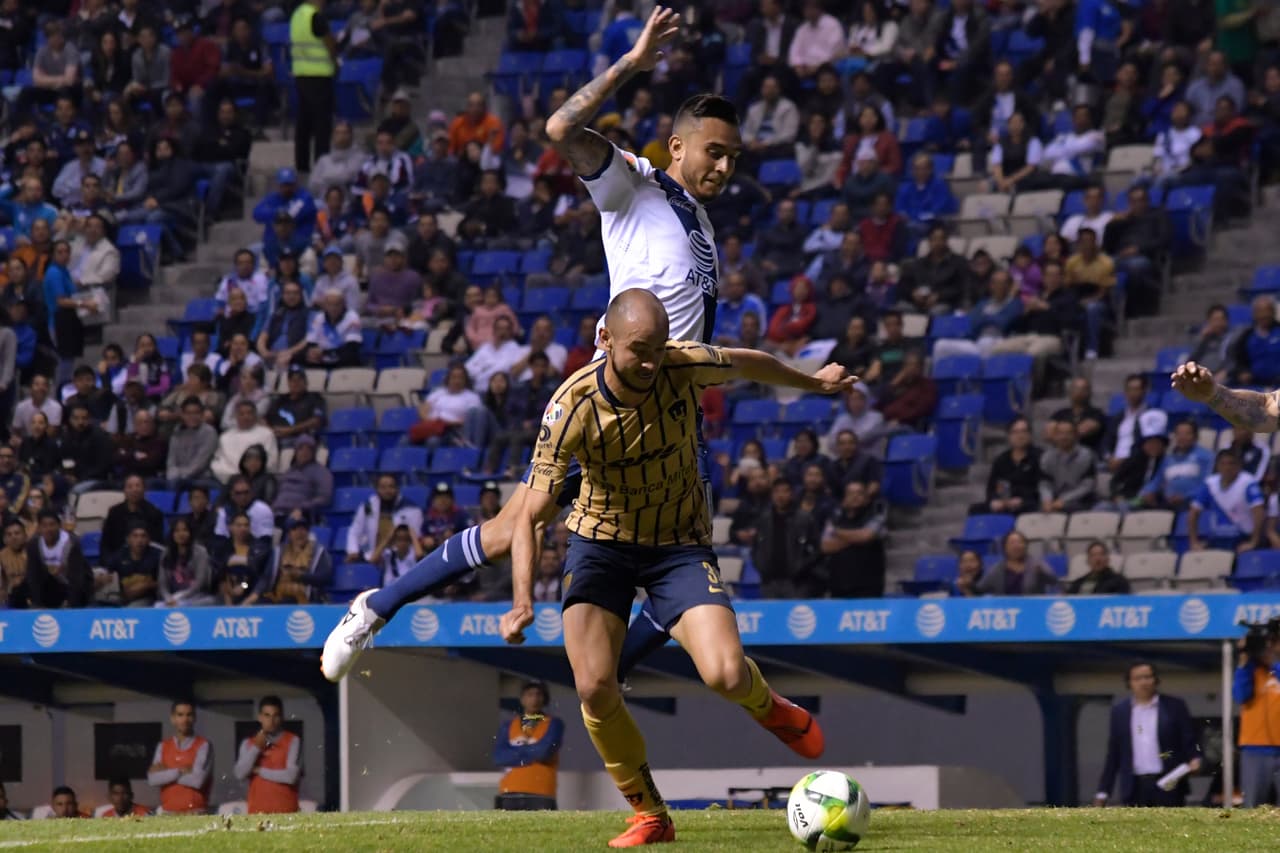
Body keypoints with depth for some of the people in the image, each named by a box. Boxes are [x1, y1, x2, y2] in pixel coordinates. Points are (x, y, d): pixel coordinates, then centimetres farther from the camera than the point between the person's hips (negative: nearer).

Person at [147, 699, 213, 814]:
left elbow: (197, 780, -14)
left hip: (195, 815, -4)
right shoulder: (162, 747, 12)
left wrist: (165, 774, -4)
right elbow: (153, 779, 0)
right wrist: (179, 771, -10)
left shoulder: (203, 746, -1)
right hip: (168, 815, 4)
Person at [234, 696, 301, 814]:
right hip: (257, 812, 3)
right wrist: (256, 748, -5)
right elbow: (240, 773, 1)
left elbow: (291, 775, -9)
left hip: (284, 812, -3)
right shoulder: (248, 744, 14)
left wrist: (259, 771, -1)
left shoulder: (292, 741, 2)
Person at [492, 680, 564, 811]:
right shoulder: (508, 725, 15)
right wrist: (532, 753, -4)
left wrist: (515, 751, 2)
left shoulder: (554, 724, 6)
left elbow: (544, 751, -11)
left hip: (541, 795, -3)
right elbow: (499, 757, 0)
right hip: (510, 794, 3)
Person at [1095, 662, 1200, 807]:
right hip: (1135, 788, 2)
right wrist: (1103, 792, 8)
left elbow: (1188, 742, 2)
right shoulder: (1120, 711, 10)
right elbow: (1113, 755, 12)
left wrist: (1193, 760, -21)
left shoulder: (1174, 707, 3)